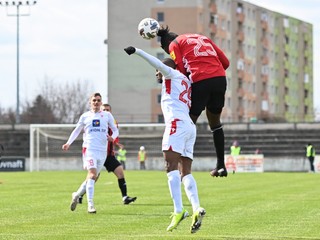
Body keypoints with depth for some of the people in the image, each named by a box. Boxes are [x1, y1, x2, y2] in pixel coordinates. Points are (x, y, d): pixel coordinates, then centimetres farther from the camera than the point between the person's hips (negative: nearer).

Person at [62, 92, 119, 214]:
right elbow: (76, 131, 17)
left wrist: (112, 137, -8)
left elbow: (115, 130, 15)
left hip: (102, 150, 3)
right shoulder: (85, 116, 10)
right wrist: (68, 143, 3)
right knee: (92, 174, -20)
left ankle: (77, 195, 30)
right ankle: (90, 204, -23)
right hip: (89, 148, -3)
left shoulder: (107, 115, 12)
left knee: (92, 177, 7)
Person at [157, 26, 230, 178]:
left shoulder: (174, 44, 12)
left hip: (200, 81, -5)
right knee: (215, 122, 23)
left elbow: (180, 70, -1)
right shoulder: (203, 38, 28)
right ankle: (221, 165, 23)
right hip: (220, 78, 5)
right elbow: (225, 62, 21)